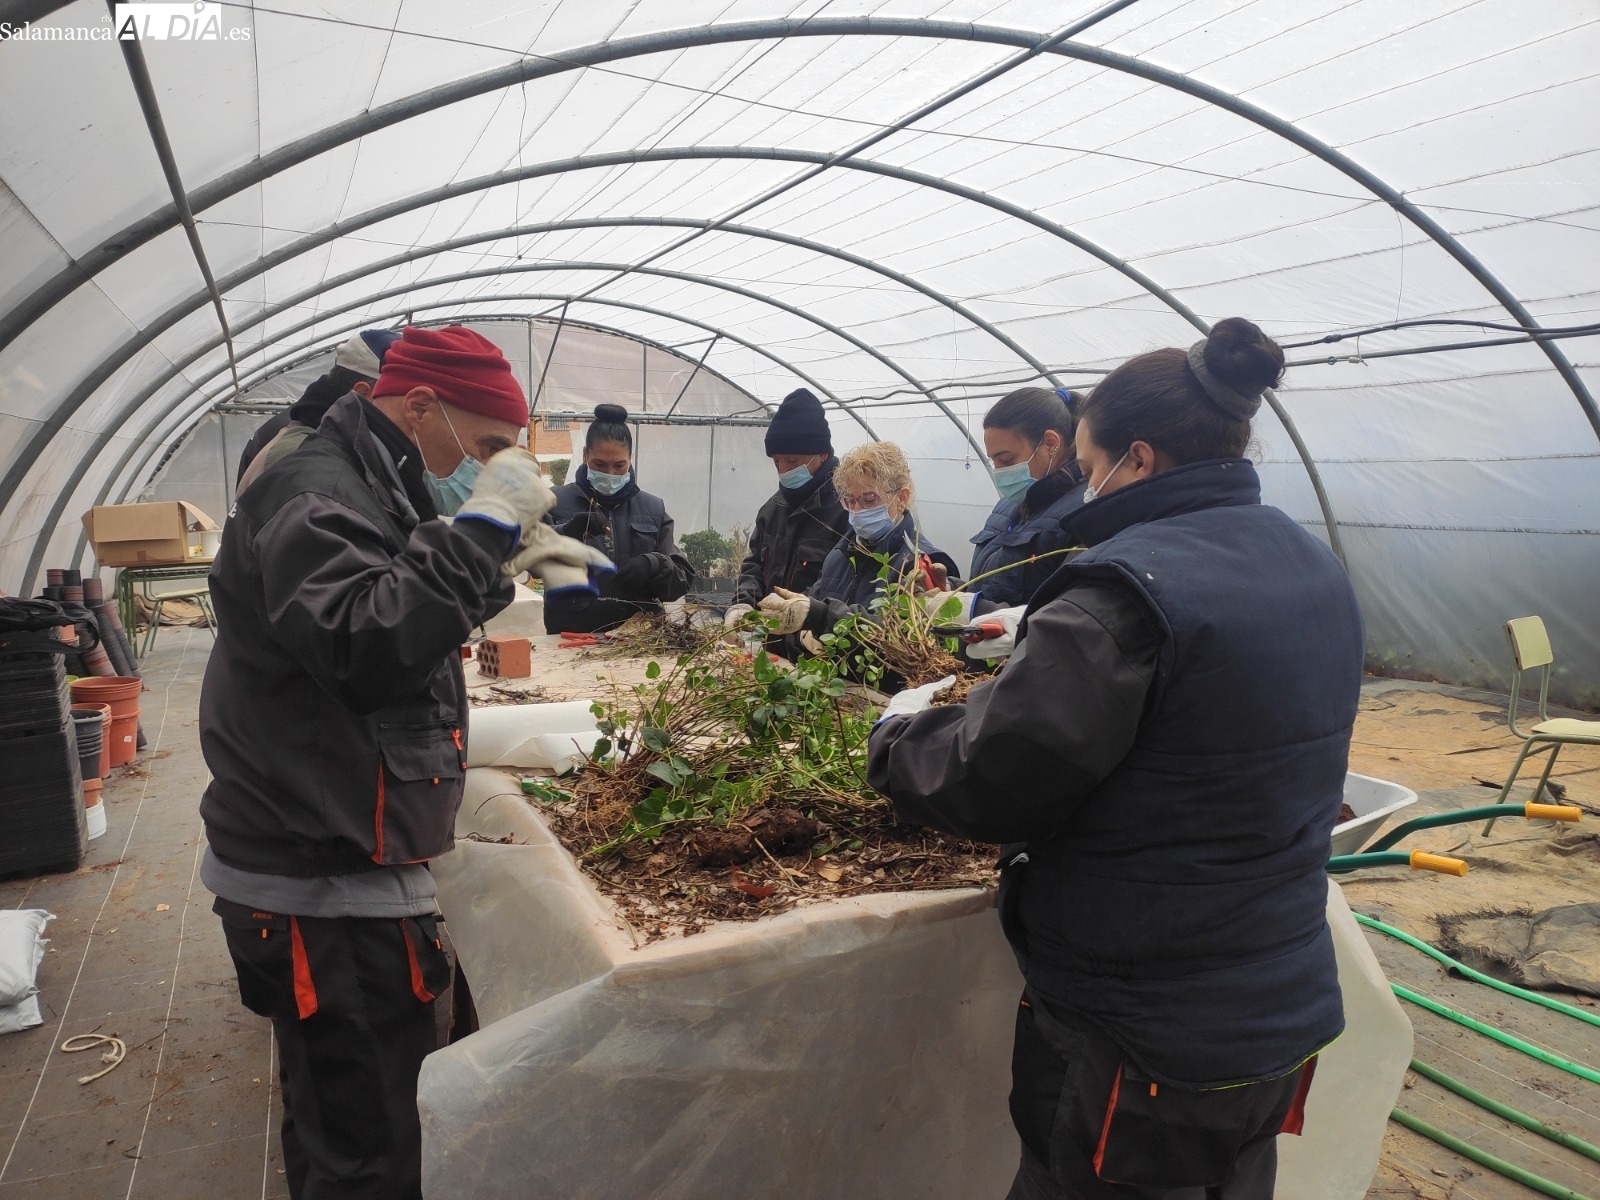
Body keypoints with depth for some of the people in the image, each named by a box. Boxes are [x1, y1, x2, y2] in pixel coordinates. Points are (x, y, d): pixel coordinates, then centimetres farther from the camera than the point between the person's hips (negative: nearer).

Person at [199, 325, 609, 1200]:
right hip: (324, 892, -10)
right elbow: (367, 643, -31)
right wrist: (484, 525, -27)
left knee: (337, 1125, 22)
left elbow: (411, 604, 27)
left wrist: (509, 555, 12)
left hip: (340, 866, 10)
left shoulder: (366, 483, 15)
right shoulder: (314, 495, -17)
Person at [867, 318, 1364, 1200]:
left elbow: (988, 785, -24)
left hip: (1143, 1046, -8)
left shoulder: (1127, 587, -25)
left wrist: (901, 731, -4)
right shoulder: (1315, 572, 4)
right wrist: (1043, 643, 12)